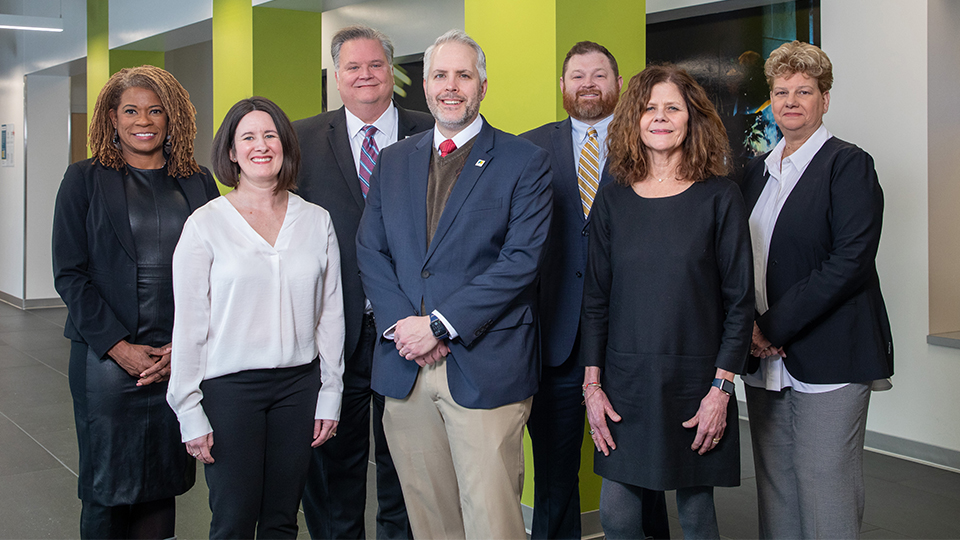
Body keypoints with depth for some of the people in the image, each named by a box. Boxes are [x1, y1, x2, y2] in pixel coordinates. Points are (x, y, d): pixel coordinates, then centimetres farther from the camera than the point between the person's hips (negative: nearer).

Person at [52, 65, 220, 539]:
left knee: (164, 481, 7)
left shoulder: (199, 183, 9)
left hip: (182, 359, 2)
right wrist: (119, 347, -10)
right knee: (107, 487, 5)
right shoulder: (85, 180, 4)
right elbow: (69, 273, -2)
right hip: (106, 358, -2)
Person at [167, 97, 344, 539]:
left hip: (298, 384, 3)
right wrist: (190, 412, -4)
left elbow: (330, 314, 8)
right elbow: (188, 323, -2)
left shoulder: (317, 221, 5)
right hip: (229, 386, -2)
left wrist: (330, 395, 5)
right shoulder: (205, 223, -2)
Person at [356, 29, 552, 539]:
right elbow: (370, 251, 10)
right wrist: (400, 323, -8)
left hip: (485, 368, -4)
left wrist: (440, 324, -14)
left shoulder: (524, 162, 0)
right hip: (405, 365, 4)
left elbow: (521, 259, -9)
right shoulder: (392, 161, 15)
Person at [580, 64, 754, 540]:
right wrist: (592, 384, 1)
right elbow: (595, 299, 7)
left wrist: (722, 387, -8)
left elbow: (740, 301, -3)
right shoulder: (611, 201, 5)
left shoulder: (719, 199, -2)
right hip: (625, 381, 2)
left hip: (696, 380, -2)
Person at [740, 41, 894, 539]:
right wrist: (747, 326, -2)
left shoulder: (848, 165, -6)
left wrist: (774, 327, -16)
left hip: (828, 361, -6)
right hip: (766, 362, 6)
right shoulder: (756, 171, 15)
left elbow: (850, 261, -16)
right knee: (774, 498, 12)